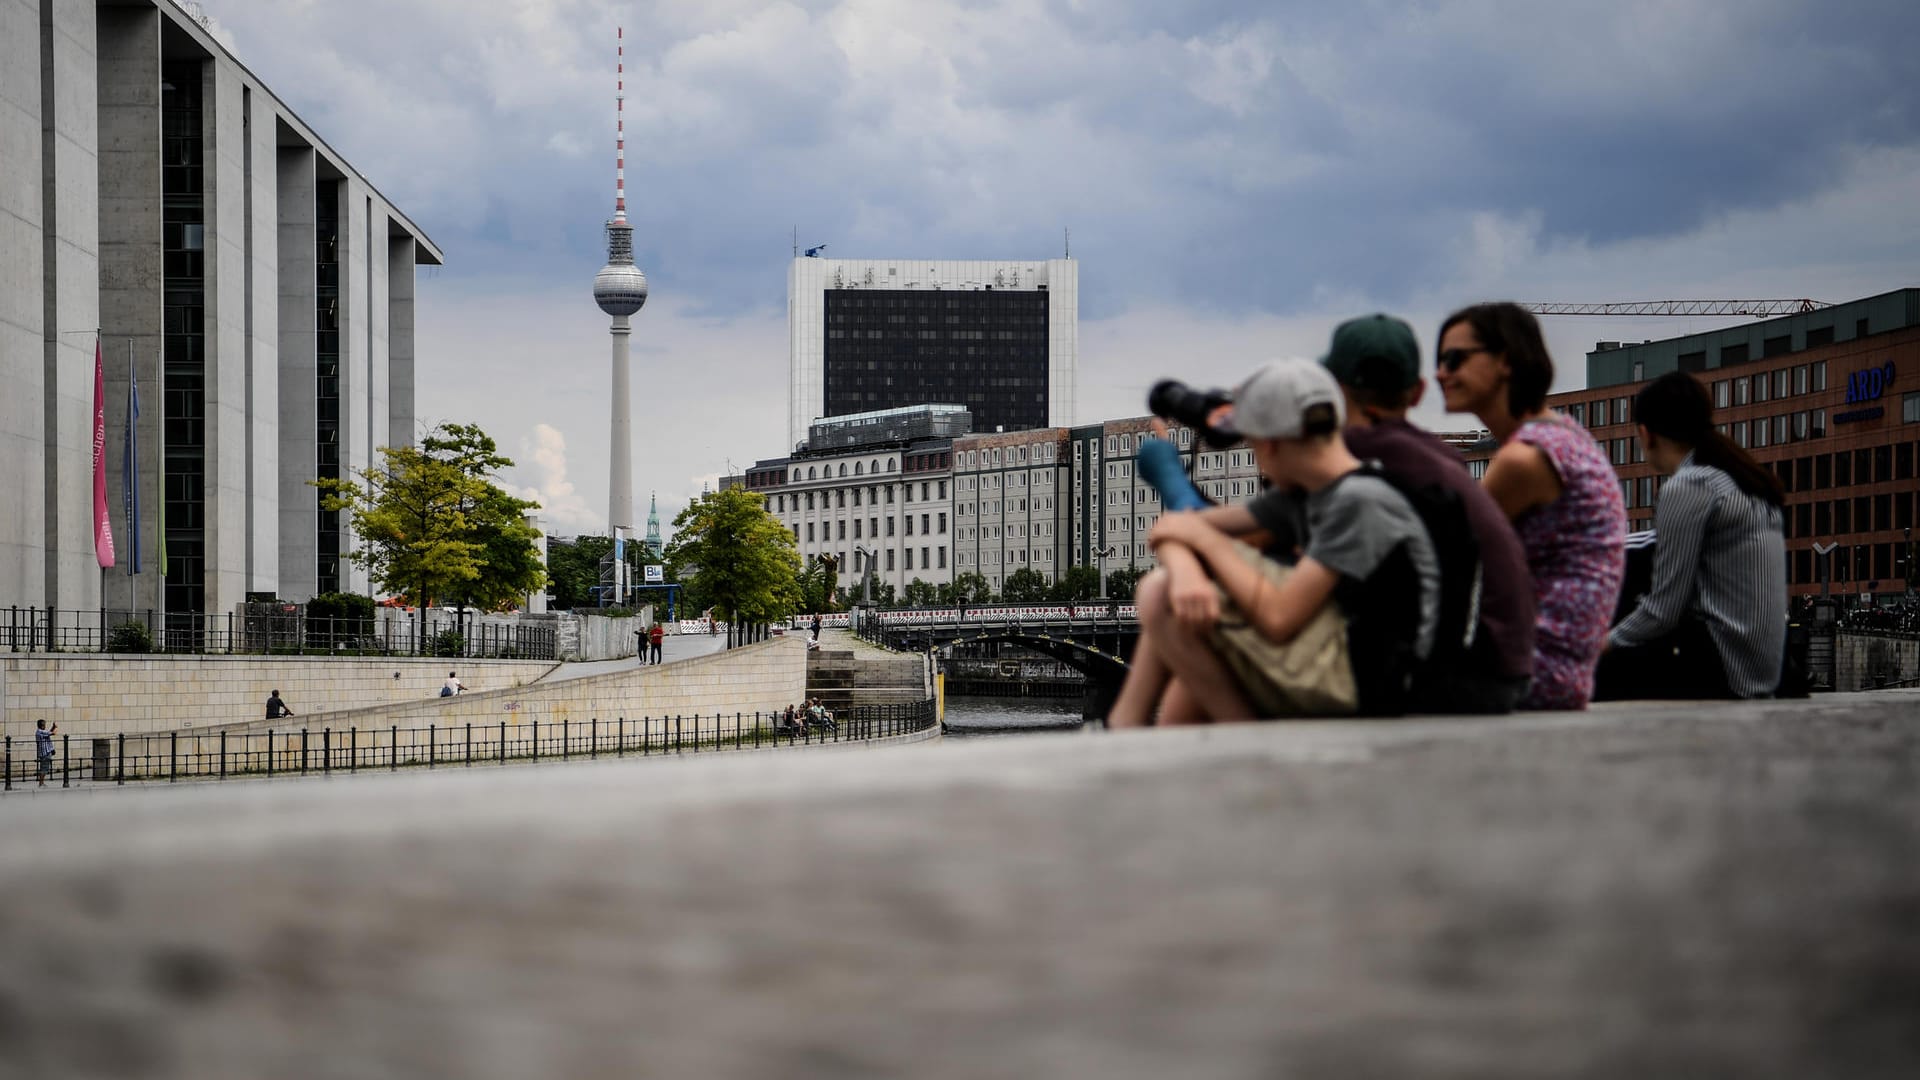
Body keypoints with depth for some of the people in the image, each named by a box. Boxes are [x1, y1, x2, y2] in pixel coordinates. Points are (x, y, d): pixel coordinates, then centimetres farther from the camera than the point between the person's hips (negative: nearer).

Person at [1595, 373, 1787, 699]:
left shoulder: (1685, 488, -12)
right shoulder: (1745, 481, 16)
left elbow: (1664, 609, -12)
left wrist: (1605, 644, 5)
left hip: (1722, 669, -9)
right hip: (1756, 669, 9)